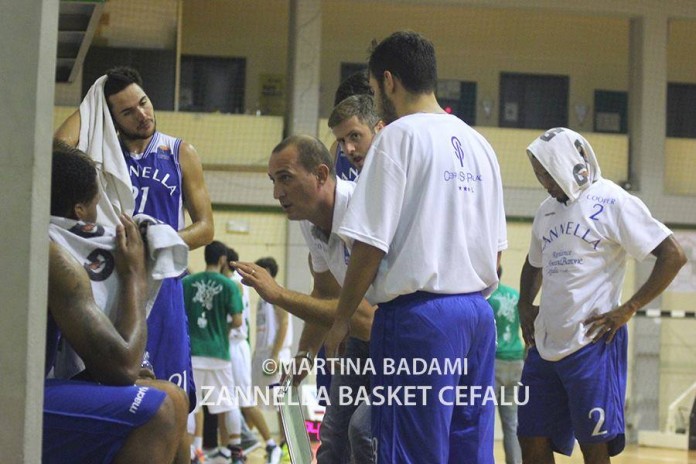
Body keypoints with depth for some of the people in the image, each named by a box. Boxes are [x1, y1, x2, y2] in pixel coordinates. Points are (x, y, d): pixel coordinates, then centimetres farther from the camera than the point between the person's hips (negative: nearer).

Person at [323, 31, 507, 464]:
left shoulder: (399, 136, -7)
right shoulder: (478, 144, 15)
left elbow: (371, 243, -11)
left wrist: (342, 320, -2)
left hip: (419, 313, -7)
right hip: (478, 312, 7)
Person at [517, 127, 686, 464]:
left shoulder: (611, 202, -8)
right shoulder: (546, 211, 14)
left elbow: (673, 256, -11)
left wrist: (627, 310, -14)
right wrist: (525, 305, 13)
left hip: (592, 344, -7)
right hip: (545, 344, 7)